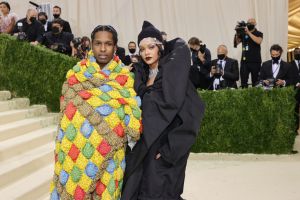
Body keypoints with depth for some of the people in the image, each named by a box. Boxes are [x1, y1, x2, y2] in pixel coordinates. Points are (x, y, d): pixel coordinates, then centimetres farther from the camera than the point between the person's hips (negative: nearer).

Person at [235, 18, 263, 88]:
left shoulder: (259, 34, 4)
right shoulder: (243, 33, 13)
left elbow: (258, 41, -17)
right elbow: (236, 42, 9)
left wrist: (249, 32, -16)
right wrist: (237, 34, -5)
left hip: (255, 61, -2)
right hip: (244, 60, 2)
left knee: (255, 81, 0)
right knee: (243, 81, -3)